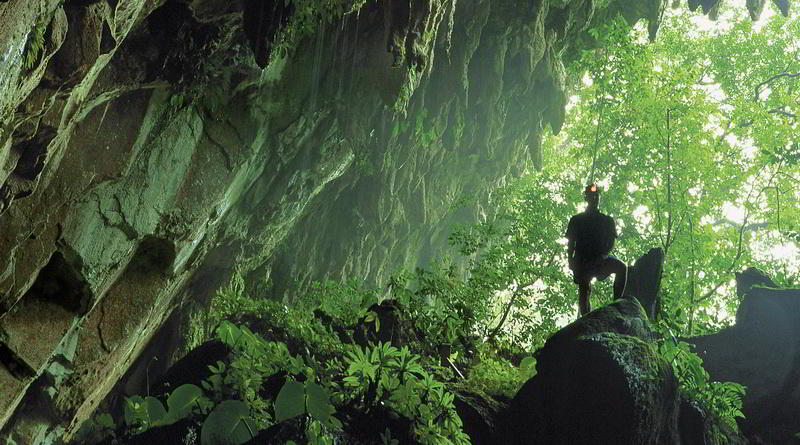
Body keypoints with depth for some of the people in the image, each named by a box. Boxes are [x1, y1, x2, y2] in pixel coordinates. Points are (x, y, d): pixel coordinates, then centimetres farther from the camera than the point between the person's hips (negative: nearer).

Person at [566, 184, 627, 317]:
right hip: (582, 261, -1)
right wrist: (570, 262, -8)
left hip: (600, 260, 1)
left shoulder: (607, 220, 13)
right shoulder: (576, 220, 11)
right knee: (583, 292, -8)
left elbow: (611, 243, 6)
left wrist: (603, 255, -14)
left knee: (621, 267, -26)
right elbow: (570, 244, 7)